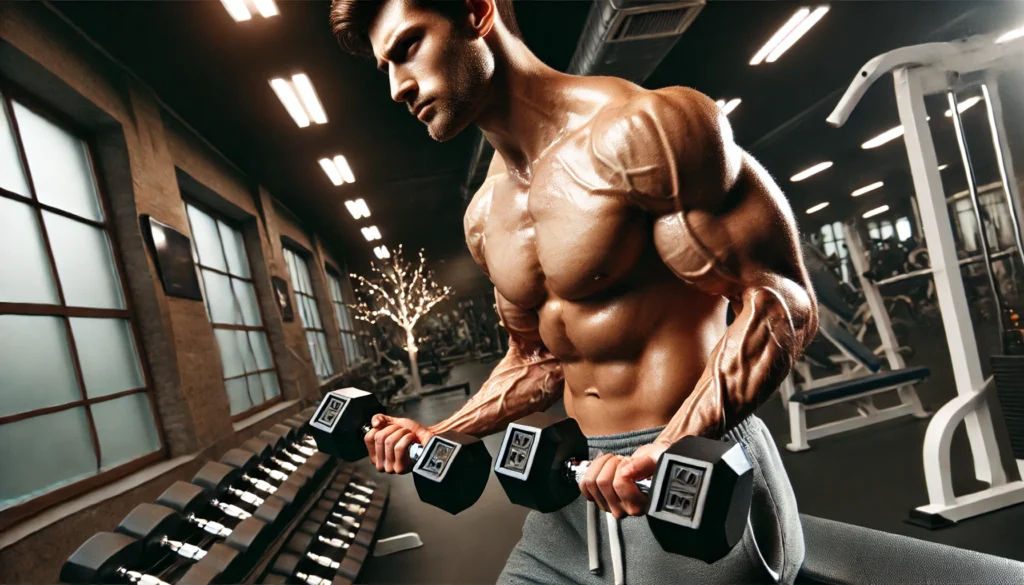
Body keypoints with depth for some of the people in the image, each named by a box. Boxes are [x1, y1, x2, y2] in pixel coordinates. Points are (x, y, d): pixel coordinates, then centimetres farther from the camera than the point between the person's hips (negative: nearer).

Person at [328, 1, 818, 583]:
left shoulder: (642, 132, -17)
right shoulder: (486, 217, 6)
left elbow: (783, 299, -17)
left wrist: (667, 450, -29)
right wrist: (441, 435, 5)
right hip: (584, 479, 7)